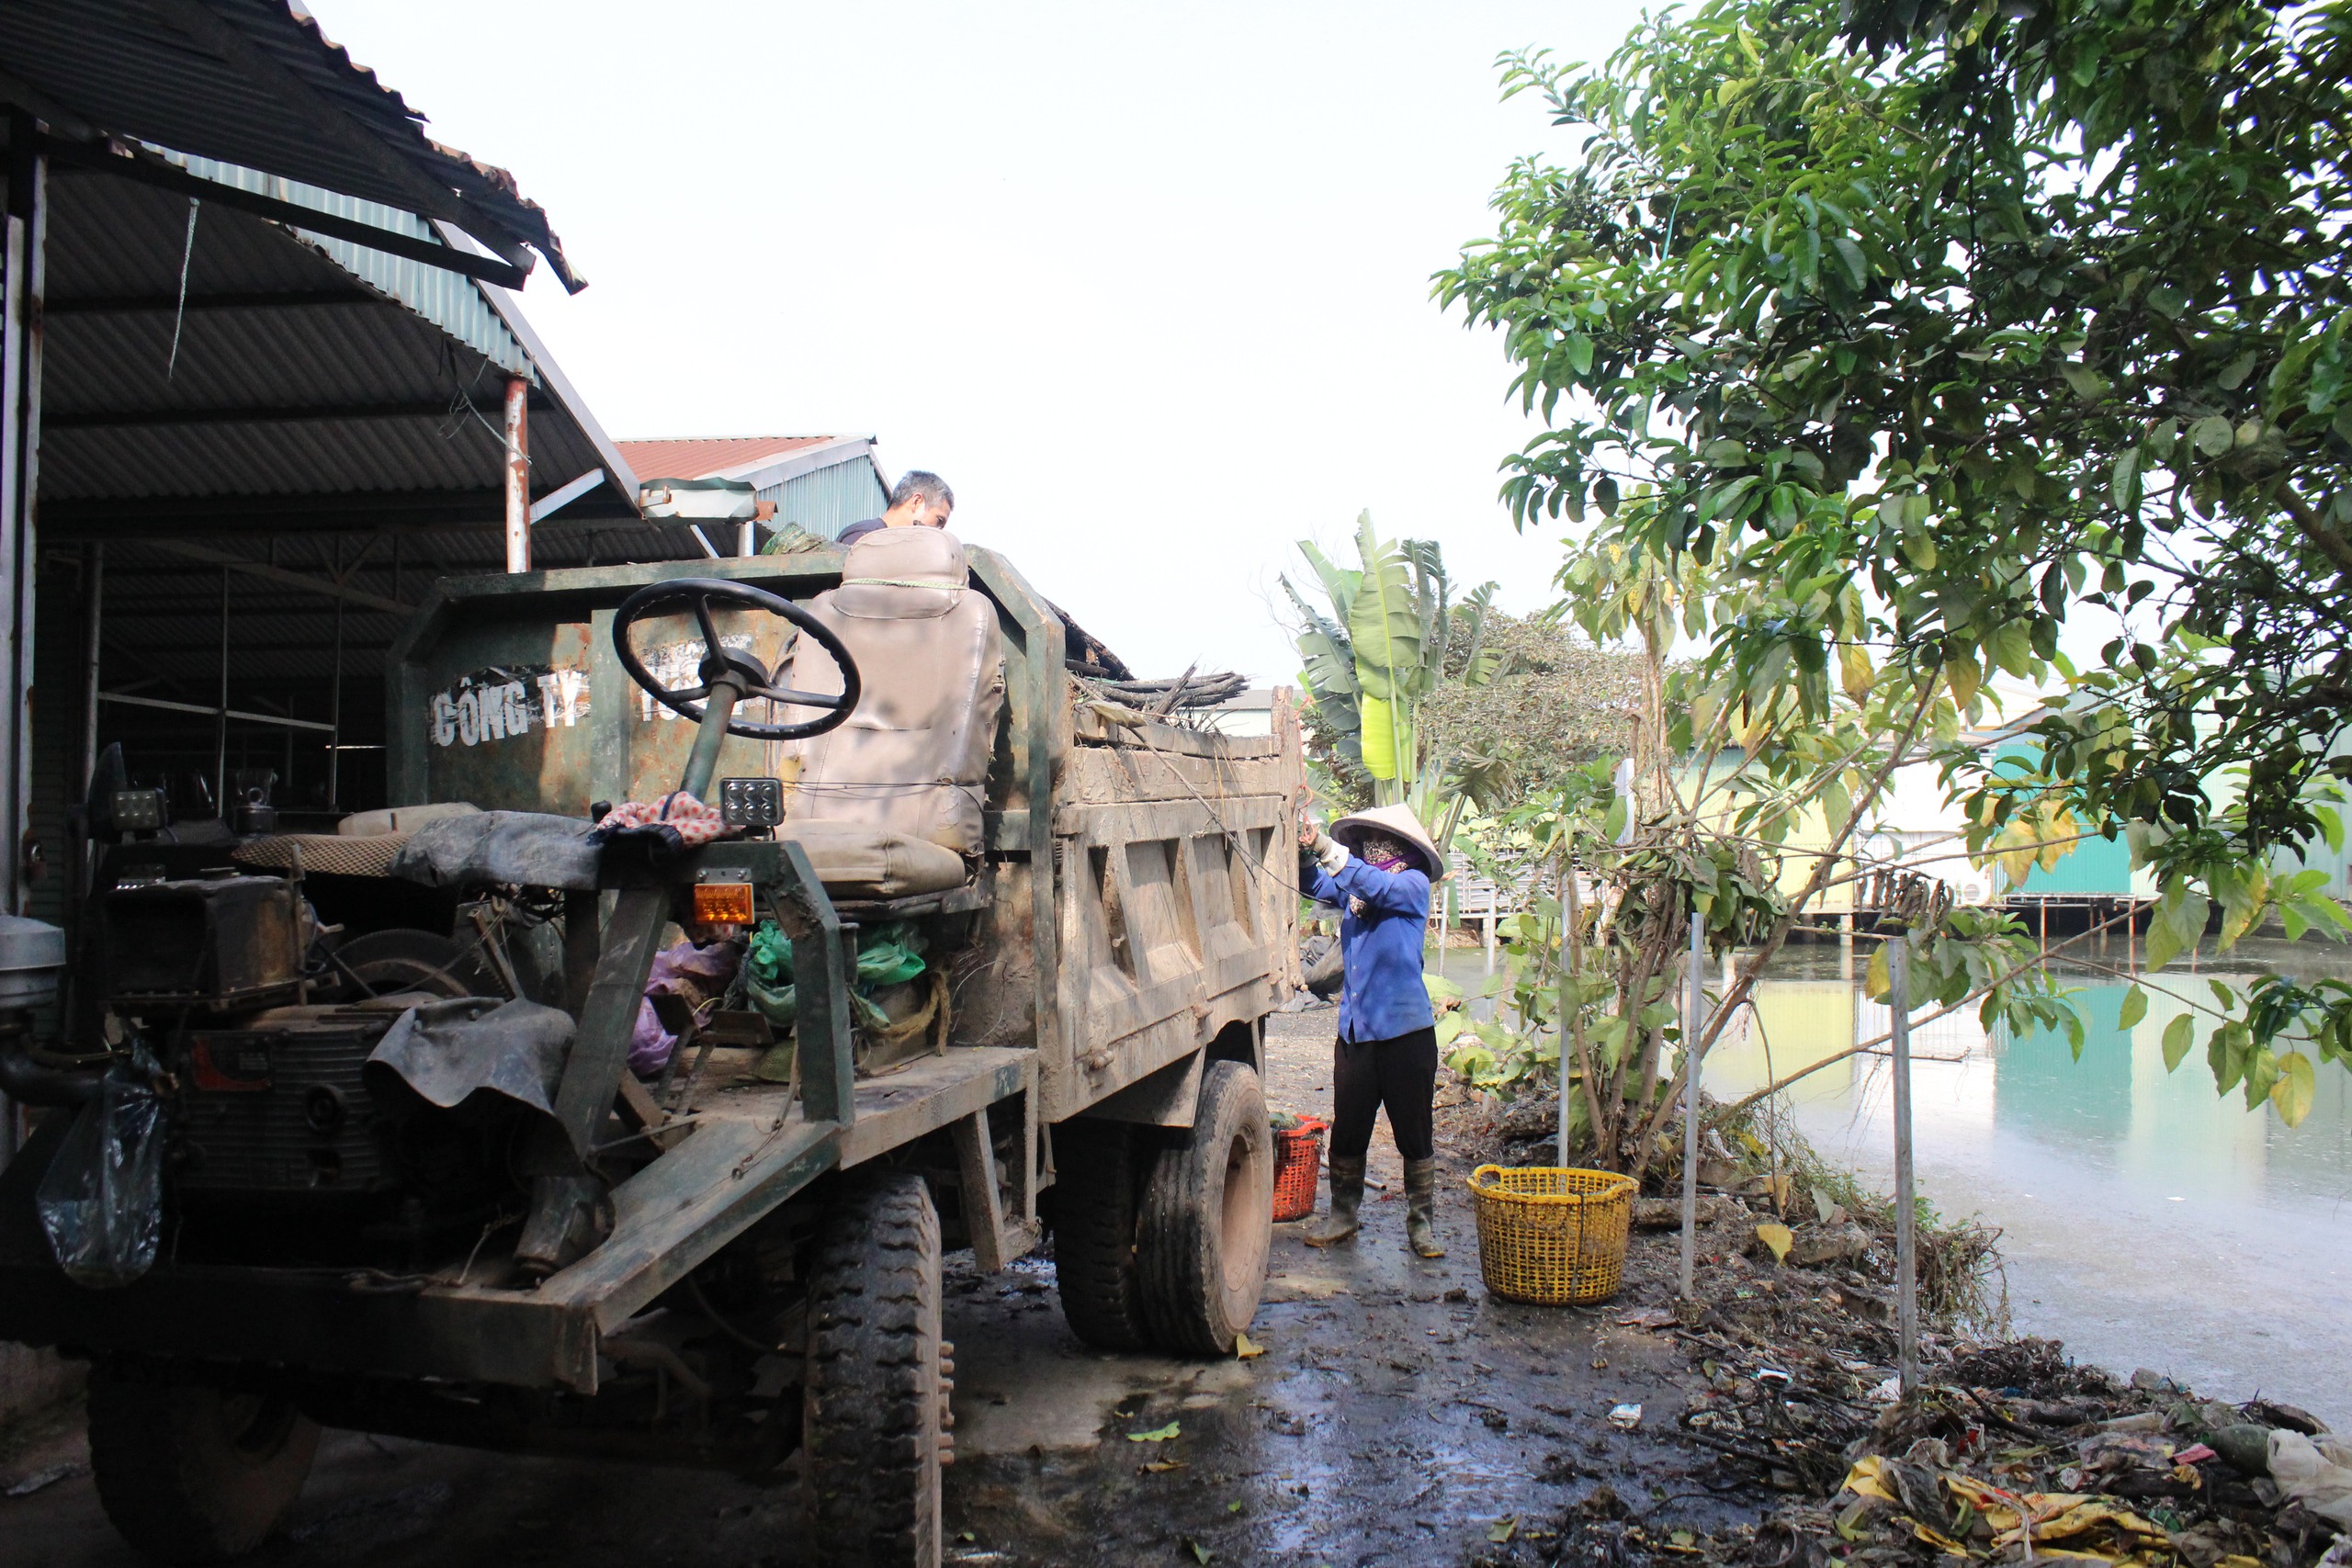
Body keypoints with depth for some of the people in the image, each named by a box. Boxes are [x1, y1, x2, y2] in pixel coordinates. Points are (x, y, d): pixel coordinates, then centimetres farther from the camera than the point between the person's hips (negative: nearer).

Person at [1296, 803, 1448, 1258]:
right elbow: (1315, 885, -1)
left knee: (1415, 1134, 5)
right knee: (1346, 1132, 9)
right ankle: (1342, 1216, 24)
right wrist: (1302, 851, -22)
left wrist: (1326, 847, -28)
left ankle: (1422, 1224, 18)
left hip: (1405, 1028, -4)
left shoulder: (1413, 884, -4)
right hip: (1355, 1029, 5)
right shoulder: (1351, 887, 11)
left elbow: (1377, 887, -21)